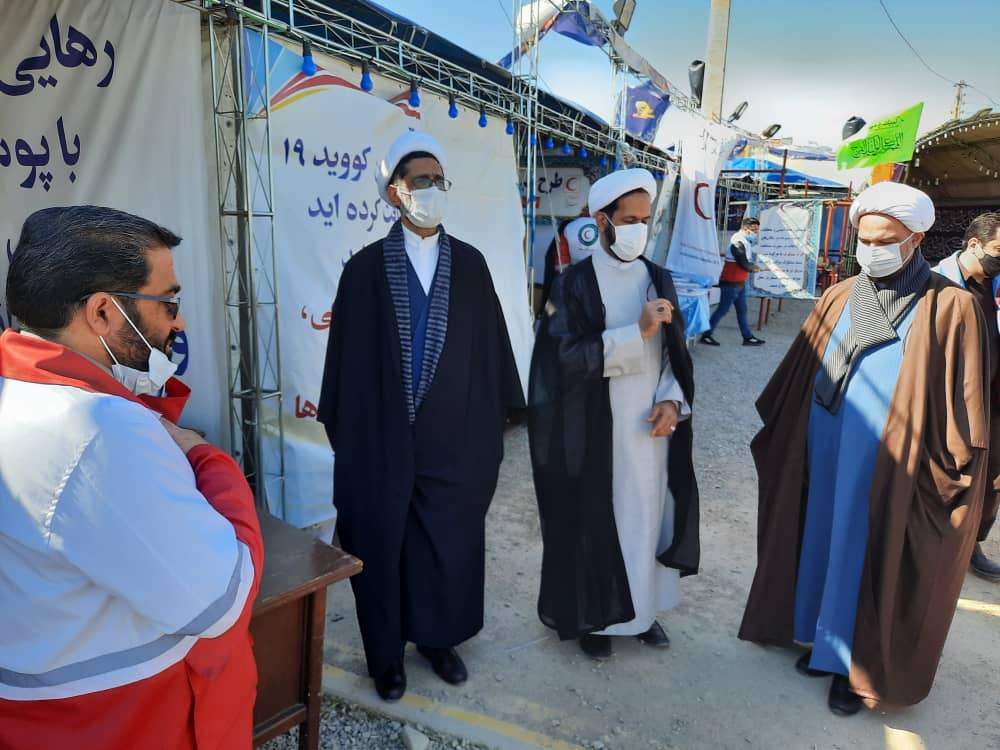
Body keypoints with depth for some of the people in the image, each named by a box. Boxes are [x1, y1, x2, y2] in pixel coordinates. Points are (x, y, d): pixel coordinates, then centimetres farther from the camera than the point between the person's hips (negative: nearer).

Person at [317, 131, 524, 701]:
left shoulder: (470, 263, 3)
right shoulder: (367, 267, -3)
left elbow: (490, 343, 5)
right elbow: (349, 355, -2)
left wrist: (497, 420, 5)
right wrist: (345, 431, -2)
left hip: (455, 435, 2)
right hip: (385, 437, -2)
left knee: (452, 541, 13)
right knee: (383, 543, 10)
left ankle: (441, 638, 37)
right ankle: (388, 653, 31)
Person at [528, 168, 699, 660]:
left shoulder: (659, 279, 6)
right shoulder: (574, 284, -7)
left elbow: (675, 354, 8)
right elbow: (566, 356, -17)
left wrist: (672, 401, -9)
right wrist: (637, 332, -22)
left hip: (651, 426, 4)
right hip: (595, 430, -4)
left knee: (647, 515, 14)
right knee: (595, 519, 6)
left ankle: (642, 609, 32)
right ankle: (592, 616, 25)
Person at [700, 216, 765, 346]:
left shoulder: (745, 242, 13)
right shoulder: (738, 242, -19)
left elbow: (747, 261, 13)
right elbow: (744, 264, -20)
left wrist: (752, 266, -6)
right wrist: (755, 268, -3)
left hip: (739, 283, 10)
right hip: (731, 283, -10)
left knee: (742, 311, 12)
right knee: (722, 310, -4)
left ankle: (748, 337, 18)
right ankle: (706, 335, 4)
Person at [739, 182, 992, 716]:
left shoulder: (950, 308, -10)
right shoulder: (838, 299, 4)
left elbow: (965, 402, -7)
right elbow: (795, 380, 10)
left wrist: (950, 477, -7)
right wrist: (774, 435, 13)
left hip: (889, 471, -4)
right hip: (824, 458, 5)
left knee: (872, 563, 8)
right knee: (823, 544, 16)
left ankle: (860, 665, 28)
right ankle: (824, 640, 36)